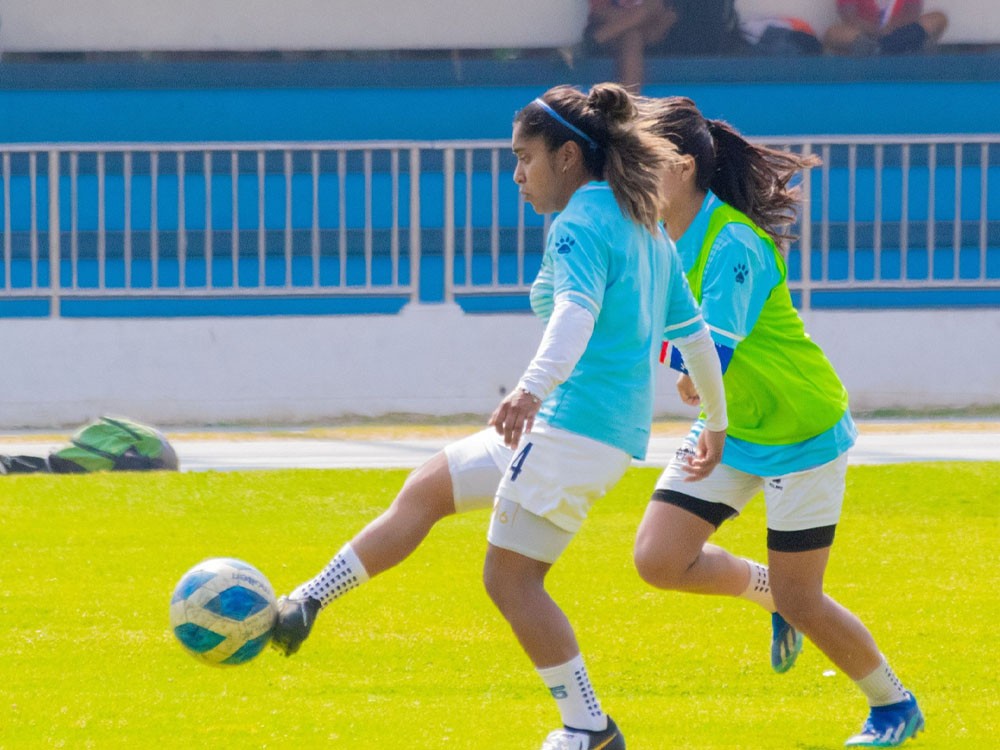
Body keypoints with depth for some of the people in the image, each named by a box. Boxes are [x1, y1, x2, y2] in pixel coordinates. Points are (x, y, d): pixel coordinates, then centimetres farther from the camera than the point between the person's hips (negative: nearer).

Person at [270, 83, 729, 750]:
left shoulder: (580, 226, -13)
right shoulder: (647, 228, 16)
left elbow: (576, 314, -32)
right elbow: (694, 332, 20)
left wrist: (533, 388, -48)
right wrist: (717, 423, 30)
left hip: (576, 422, -10)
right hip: (614, 430, 10)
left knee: (510, 576, -3)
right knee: (426, 490, 13)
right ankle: (306, 606, 13)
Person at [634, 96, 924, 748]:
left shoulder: (731, 244, -27)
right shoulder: (662, 237, -3)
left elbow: (711, 356, -37)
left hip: (800, 431, -7)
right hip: (729, 429, 7)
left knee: (799, 600, 0)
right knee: (658, 559, -6)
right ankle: (767, 588, 22)